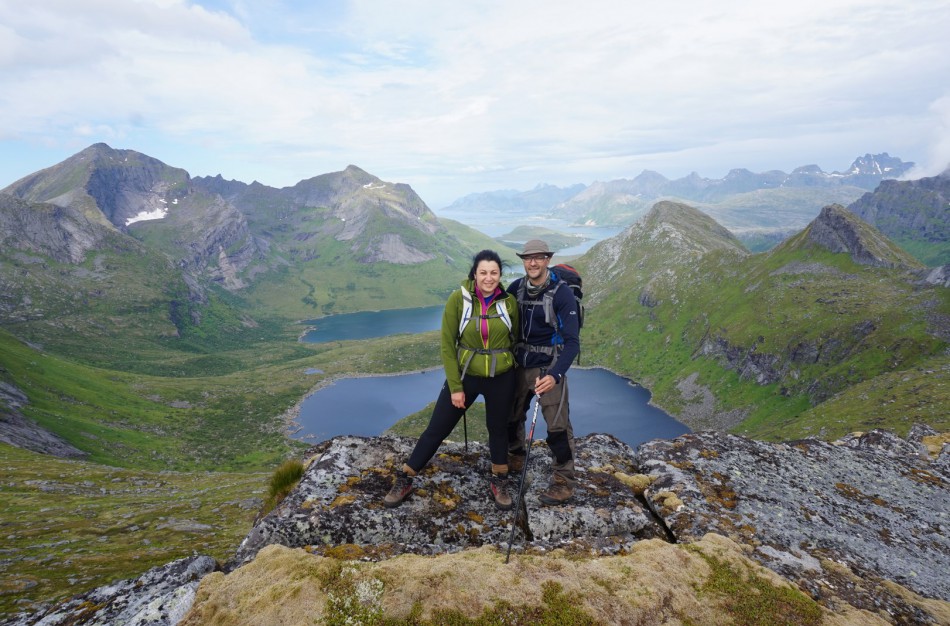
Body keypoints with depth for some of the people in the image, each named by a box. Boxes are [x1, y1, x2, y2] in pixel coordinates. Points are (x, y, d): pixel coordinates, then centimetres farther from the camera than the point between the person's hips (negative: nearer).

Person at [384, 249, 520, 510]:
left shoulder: (509, 301, -7)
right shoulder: (458, 299, -14)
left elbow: (516, 340, 7)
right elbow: (447, 345, -10)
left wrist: (515, 374, 9)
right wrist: (455, 386, -10)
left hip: (501, 378, 2)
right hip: (465, 375, -1)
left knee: (498, 429, 17)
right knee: (436, 429, 7)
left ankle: (499, 482, 39)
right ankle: (404, 481, 23)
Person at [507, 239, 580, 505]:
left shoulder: (561, 293, -16)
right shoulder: (515, 288, -2)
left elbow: (572, 342, -20)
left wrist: (555, 375, -33)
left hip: (549, 368, -5)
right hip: (519, 365, 5)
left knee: (558, 426, -4)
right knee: (511, 416, 18)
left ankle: (565, 482, 13)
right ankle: (515, 458, 44)